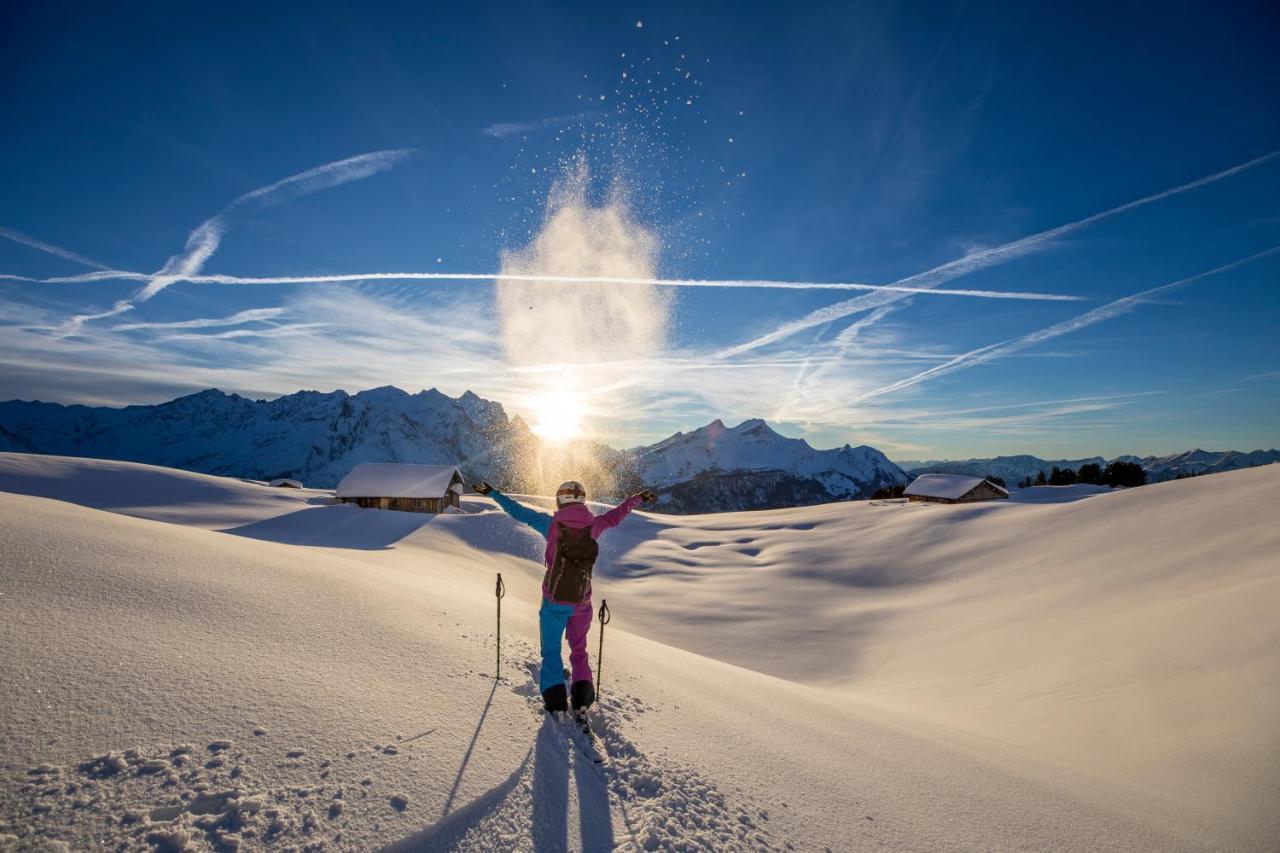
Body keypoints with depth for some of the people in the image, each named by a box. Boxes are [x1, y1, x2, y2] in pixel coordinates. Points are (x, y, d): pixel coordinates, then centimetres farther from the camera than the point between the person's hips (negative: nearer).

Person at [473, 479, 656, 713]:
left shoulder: (552, 524, -10)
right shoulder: (593, 525, -4)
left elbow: (519, 511, -3)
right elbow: (616, 516, 13)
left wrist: (492, 492, 10)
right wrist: (639, 498, 30)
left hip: (555, 601, -2)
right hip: (582, 602, 2)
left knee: (551, 652, 15)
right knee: (579, 651, 20)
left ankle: (555, 701, 8)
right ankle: (582, 697, 7)